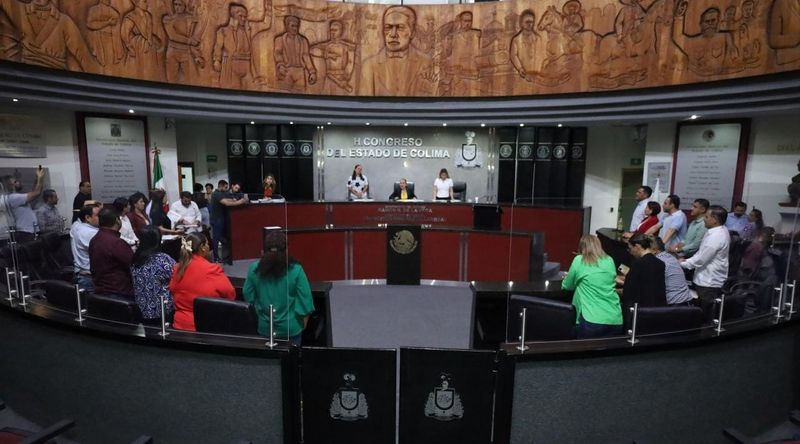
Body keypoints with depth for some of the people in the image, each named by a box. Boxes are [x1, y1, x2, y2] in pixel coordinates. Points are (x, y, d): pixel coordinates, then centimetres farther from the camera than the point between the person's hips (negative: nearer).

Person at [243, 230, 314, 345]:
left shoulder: (254, 269, -10)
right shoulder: (295, 270, -17)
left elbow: (248, 297, 1)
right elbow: (305, 300, -13)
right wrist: (303, 325, 2)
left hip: (263, 327, 3)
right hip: (290, 328, -2)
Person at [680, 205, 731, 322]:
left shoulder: (715, 237, -26)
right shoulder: (721, 231, 5)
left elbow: (700, 260, -23)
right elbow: (703, 254, 12)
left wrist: (681, 264, -11)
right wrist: (687, 260, 6)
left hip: (708, 282, -10)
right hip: (710, 279, 10)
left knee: (706, 314, 2)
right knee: (707, 312, 19)